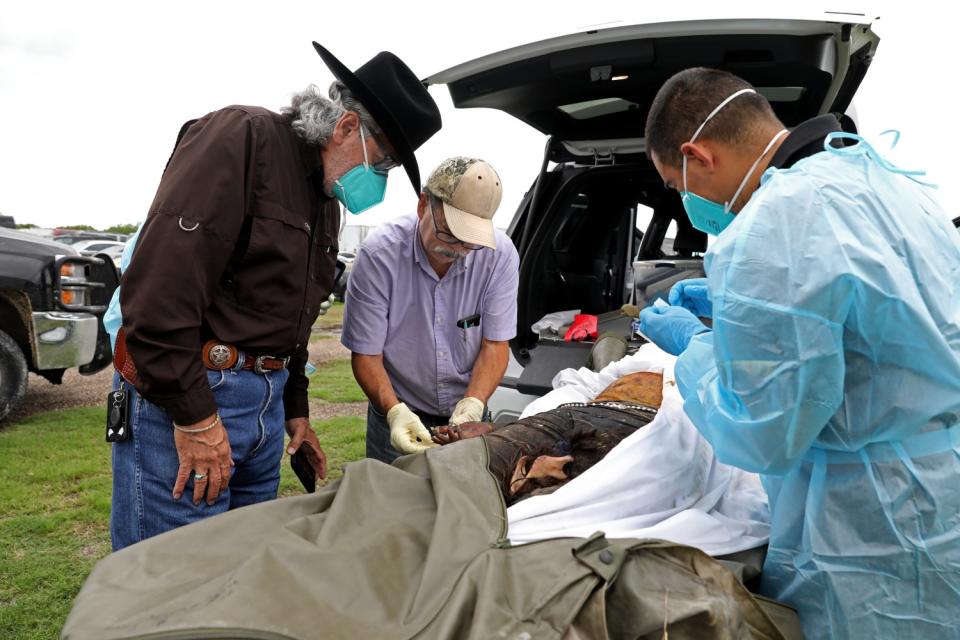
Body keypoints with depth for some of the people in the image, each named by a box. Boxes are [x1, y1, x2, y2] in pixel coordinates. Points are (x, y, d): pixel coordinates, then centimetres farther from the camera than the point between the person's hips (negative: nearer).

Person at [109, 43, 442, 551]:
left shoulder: (327, 199, 16)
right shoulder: (242, 137, -12)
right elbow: (159, 284, -22)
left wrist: (295, 410, 23)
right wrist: (194, 416, -20)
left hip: (267, 400, 9)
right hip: (182, 395, -8)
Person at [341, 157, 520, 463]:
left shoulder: (499, 254, -15)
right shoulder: (379, 254, -21)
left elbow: (496, 344, -11)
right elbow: (365, 354, -17)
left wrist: (473, 404, -26)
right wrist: (395, 411, -33)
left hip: (468, 413, 2)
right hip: (400, 415, -1)